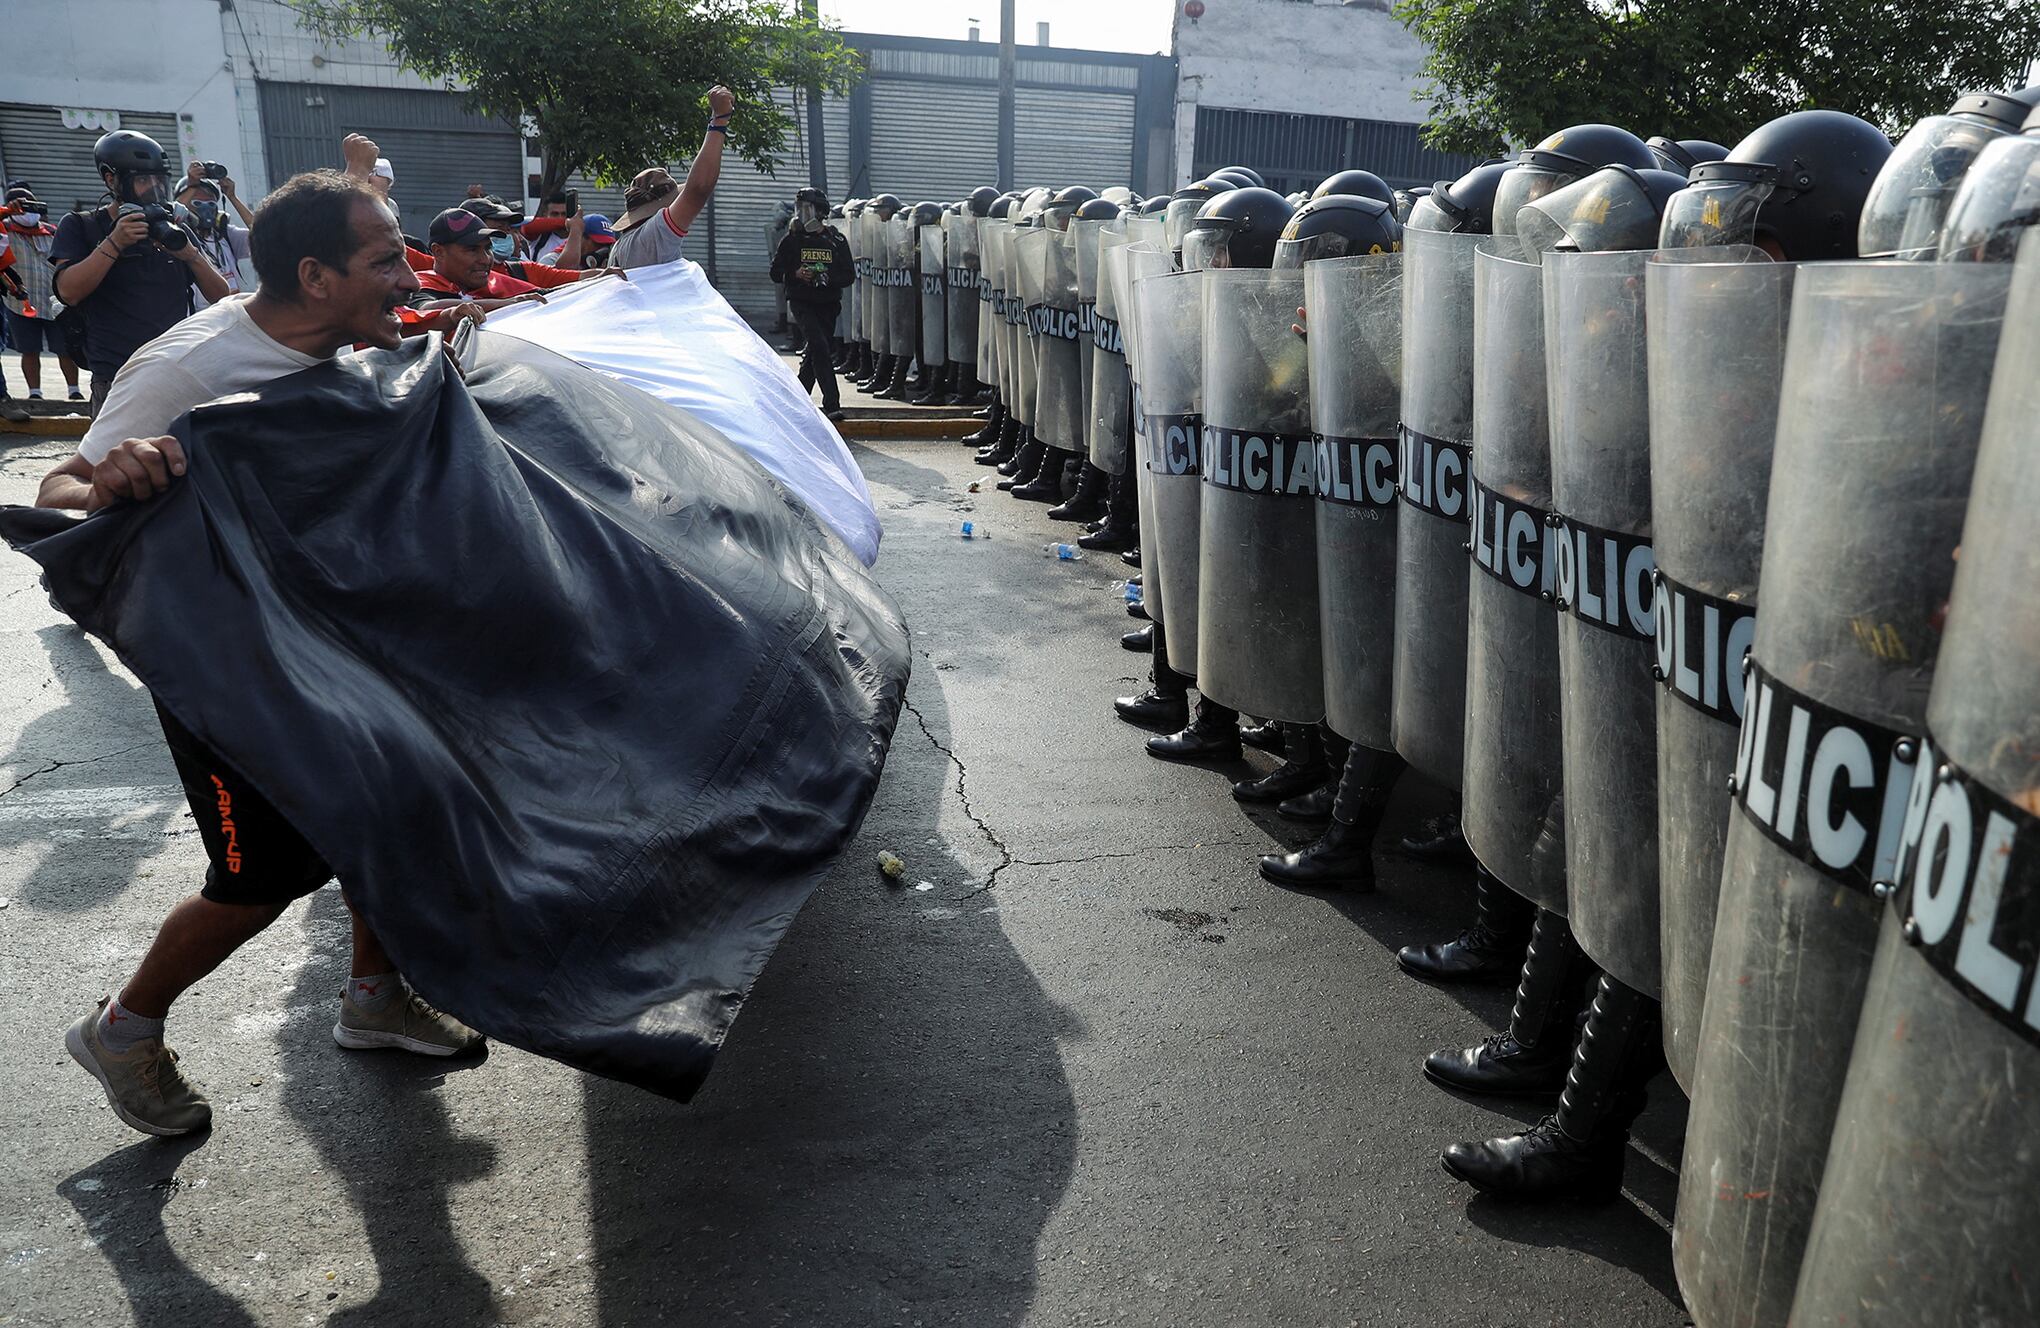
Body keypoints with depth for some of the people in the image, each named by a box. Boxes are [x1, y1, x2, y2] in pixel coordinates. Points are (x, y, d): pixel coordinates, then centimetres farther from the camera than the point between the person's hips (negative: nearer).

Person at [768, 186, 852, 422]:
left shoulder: (836, 240, 5)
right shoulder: (793, 239, 4)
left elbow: (849, 276, 3)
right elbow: (776, 272, 5)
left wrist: (827, 278, -14)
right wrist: (796, 274, -14)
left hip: (827, 304, 3)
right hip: (802, 303, -3)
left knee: (814, 352, 9)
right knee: (820, 347, -18)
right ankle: (831, 404, -21)